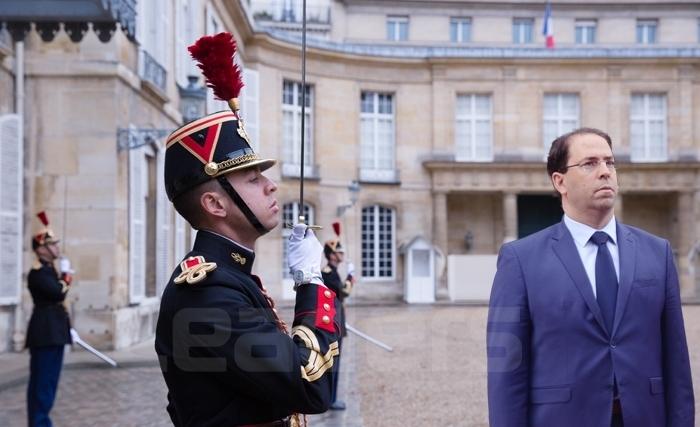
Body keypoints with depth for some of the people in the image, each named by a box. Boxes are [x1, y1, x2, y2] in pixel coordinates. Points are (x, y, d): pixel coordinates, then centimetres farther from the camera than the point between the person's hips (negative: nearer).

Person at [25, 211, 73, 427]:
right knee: (43, 381, -7)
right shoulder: (37, 271, -13)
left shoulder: (50, 270, 17)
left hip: (55, 332, 10)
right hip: (45, 333, -10)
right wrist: (66, 277, -7)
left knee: (49, 380, 13)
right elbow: (58, 293, -24)